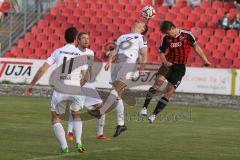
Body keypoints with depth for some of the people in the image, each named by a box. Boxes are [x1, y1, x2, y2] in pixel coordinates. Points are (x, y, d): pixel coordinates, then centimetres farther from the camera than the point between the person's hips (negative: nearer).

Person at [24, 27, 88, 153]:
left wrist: (31, 85, 7)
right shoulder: (81, 55, 3)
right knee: (76, 115, 27)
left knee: (55, 119, 15)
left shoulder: (58, 52, 3)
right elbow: (84, 77, 4)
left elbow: (43, 69, -1)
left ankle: (64, 146, 0)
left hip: (60, 89, -1)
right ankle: (78, 143, 12)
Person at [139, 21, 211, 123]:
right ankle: (145, 107, -22)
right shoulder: (166, 38, 2)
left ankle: (154, 114, 4)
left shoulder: (186, 35, -6)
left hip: (180, 68, -1)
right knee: (158, 81, -23)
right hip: (169, 64, 1)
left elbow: (196, 47, 4)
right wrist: (165, 62, -9)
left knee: (169, 92, -4)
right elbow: (161, 52, 11)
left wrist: (205, 60, 2)